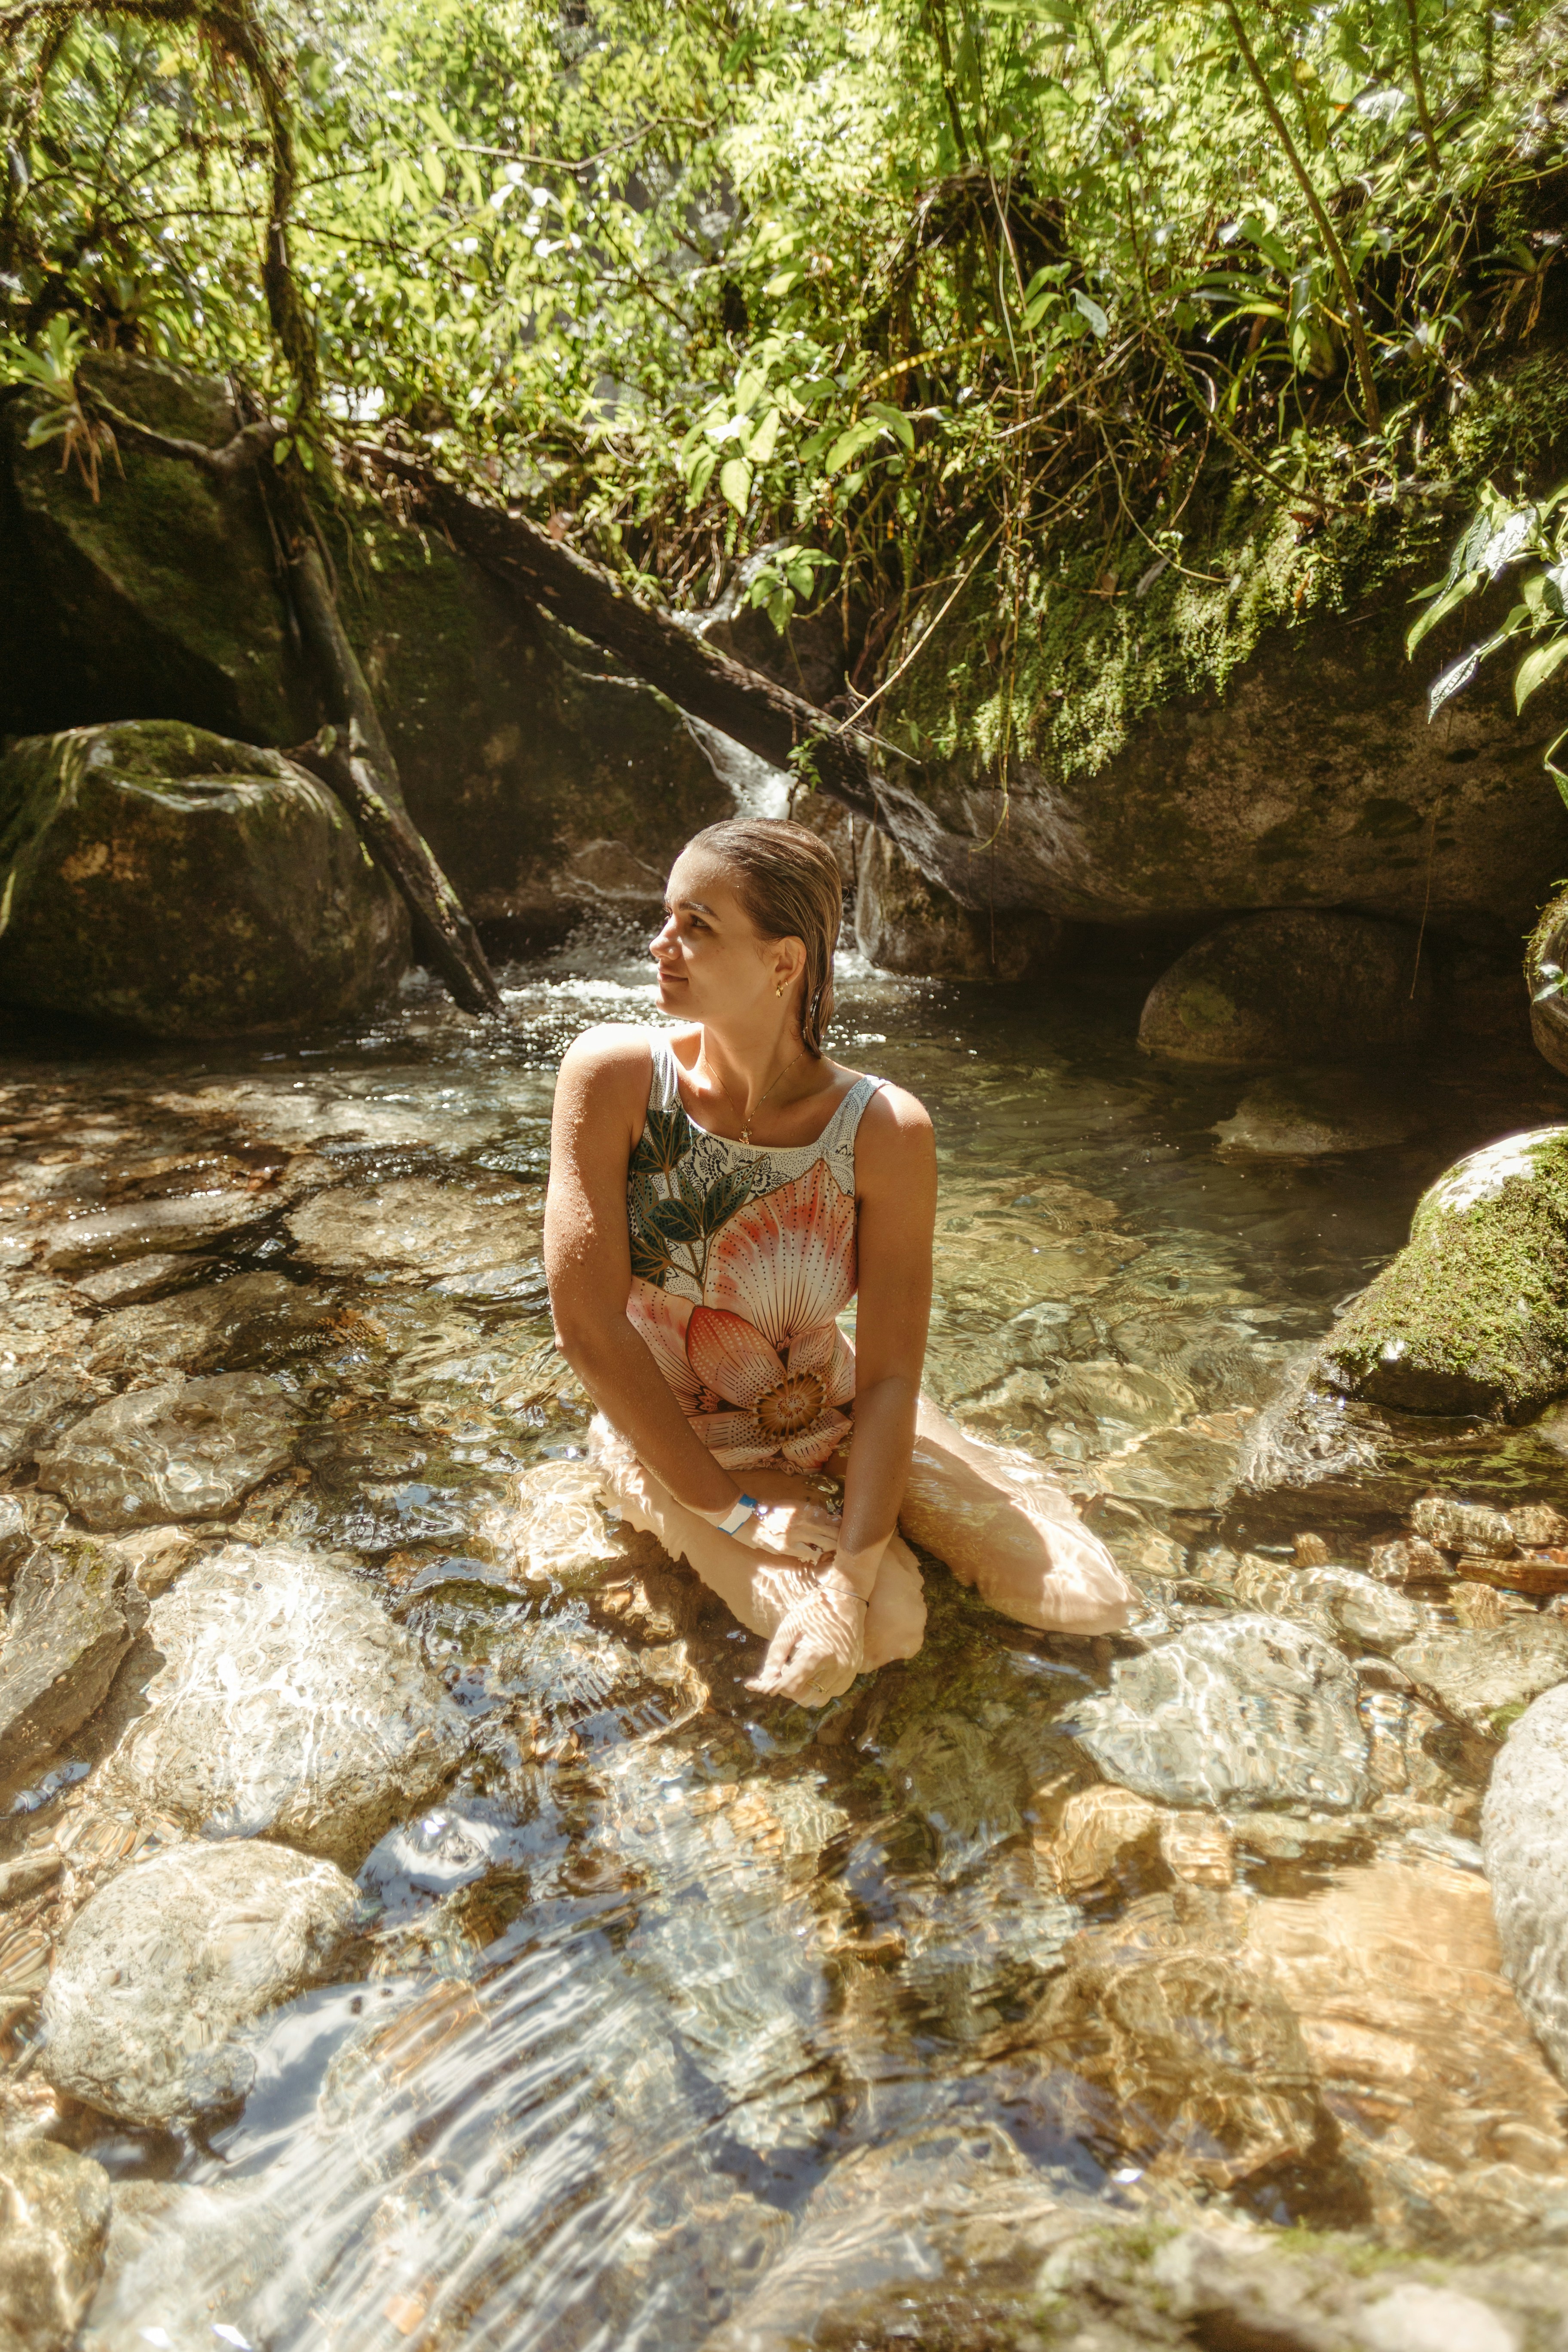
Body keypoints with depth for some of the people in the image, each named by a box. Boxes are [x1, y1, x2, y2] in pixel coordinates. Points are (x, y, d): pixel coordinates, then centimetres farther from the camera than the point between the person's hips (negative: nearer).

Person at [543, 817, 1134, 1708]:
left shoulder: (885, 1132, -22)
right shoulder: (616, 1075, -24)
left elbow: (889, 1379, -19)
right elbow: (588, 1325, -22)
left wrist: (848, 1583, -29)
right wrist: (726, 1506, -18)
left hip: (829, 1410, 2)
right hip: (669, 1429, -1)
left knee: (1092, 1602, -6)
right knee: (887, 1627, -23)